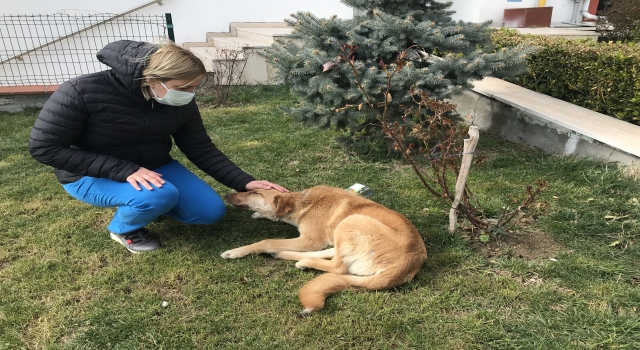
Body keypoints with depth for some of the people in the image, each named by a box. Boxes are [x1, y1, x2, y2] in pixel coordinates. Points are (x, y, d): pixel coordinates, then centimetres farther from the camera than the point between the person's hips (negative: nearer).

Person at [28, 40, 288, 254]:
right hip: (90, 176, -5)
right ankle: (123, 228, 0)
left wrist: (243, 182, -15)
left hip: (154, 167, 5)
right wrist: (124, 170, -33)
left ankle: (148, 200, 18)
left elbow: (201, 149, -5)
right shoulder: (83, 92, -27)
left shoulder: (181, 104, -13)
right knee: (160, 195, -35)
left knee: (212, 212, -5)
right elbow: (44, 147, -24)